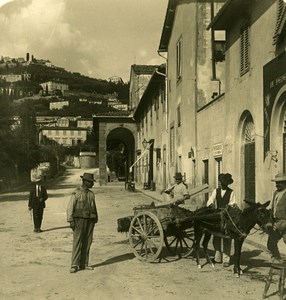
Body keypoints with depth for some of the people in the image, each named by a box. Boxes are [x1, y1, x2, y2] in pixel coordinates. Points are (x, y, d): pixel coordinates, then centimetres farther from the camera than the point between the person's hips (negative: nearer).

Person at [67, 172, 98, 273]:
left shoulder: (91, 194, 12)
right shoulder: (76, 193, -4)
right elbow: (70, 208, -5)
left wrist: (95, 219, 14)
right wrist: (71, 221, -12)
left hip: (90, 221, 6)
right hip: (79, 220, -5)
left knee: (87, 243, 6)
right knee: (77, 242, -8)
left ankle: (84, 264, 13)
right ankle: (74, 265, -6)